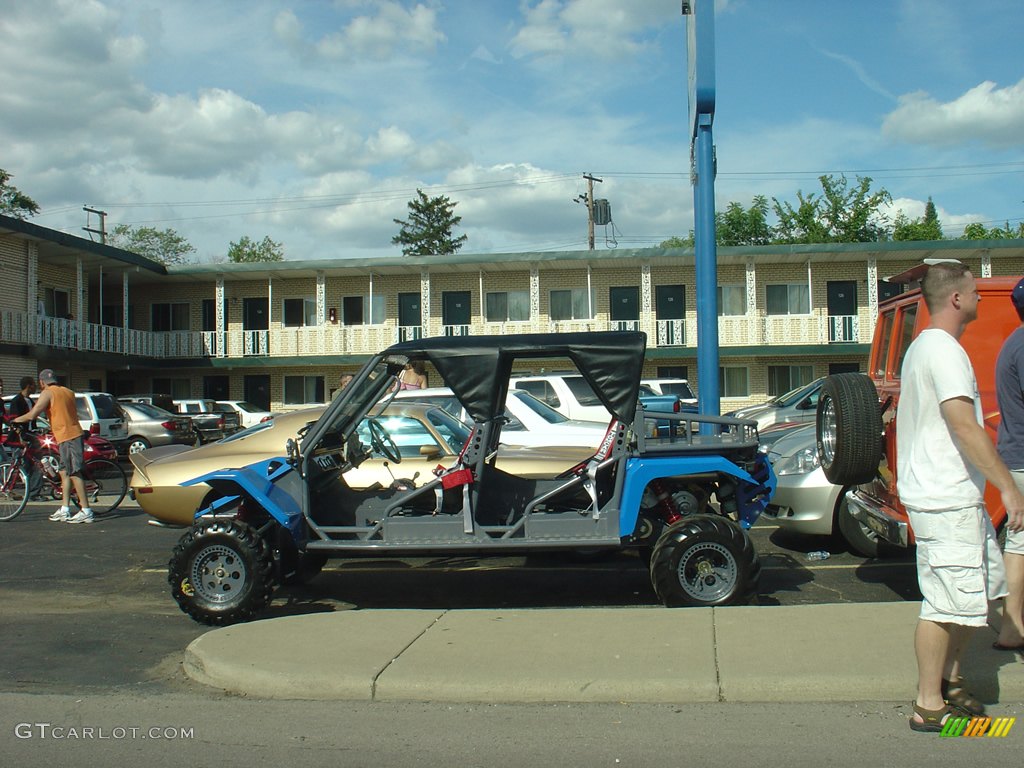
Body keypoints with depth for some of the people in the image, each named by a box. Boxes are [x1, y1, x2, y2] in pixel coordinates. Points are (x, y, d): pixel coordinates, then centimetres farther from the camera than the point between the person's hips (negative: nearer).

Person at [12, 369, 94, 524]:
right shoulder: (67, 391, 17)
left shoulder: (47, 393, -6)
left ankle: (86, 511, -9)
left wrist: (16, 420, 6)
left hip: (66, 437, -8)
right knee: (64, 473, 13)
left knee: (74, 474, -8)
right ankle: (64, 510, 15)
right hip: (75, 434, 8)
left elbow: (32, 415, -11)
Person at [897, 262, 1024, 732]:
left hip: (959, 498, 11)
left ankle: (949, 676, 27)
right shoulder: (944, 350, -16)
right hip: (945, 500, -11)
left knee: (984, 584, 18)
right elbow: (965, 427, -23)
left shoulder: (923, 346, 17)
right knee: (947, 602, -5)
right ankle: (929, 706, 3)